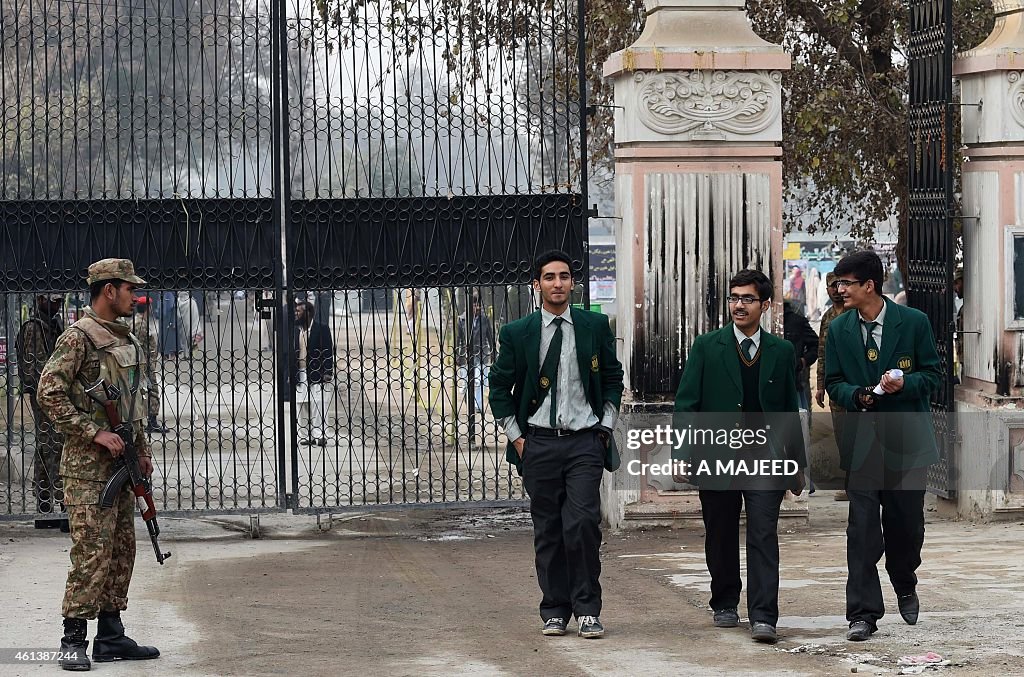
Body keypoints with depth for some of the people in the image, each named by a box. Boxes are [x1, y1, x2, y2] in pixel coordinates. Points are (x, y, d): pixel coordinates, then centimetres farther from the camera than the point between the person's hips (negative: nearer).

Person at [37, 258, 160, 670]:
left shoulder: (127, 339, 16)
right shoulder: (78, 338, -11)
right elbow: (49, 393, -17)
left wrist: (142, 450, 19)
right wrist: (94, 433, -19)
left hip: (121, 464, 9)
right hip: (88, 468, -9)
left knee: (121, 552, 10)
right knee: (92, 552, -10)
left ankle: (111, 636, 16)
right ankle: (73, 640, -4)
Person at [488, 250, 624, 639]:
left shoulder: (595, 326, 5)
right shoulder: (516, 334, 3)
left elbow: (613, 378, 14)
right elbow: (499, 388, 9)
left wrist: (605, 426, 6)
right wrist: (515, 436, 3)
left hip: (585, 441, -1)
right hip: (539, 443, 1)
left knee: (583, 523, -12)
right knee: (548, 530, 3)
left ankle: (587, 610, -2)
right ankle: (554, 610, 11)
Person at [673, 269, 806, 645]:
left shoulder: (781, 351, 9)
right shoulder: (707, 347, 3)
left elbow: (790, 411, 14)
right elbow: (686, 403, 1)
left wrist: (797, 462, 13)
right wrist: (682, 455, -7)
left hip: (765, 458, 0)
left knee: (763, 536, -10)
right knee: (721, 538, 9)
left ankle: (763, 617, -13)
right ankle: (725, 605, 27)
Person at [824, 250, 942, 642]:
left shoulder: (914, 322, -3)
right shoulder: (839, 330, 5)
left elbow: (933, 374, 1)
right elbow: (833, 383, 9)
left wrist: (904, 383, -19)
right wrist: (858, 396, -12)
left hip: (906, 439, -1)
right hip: (862, 441, 1)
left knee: (906, 521, 9)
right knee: (862, 526, -6)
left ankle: (905, 587, 38)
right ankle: (863, 613, -4)